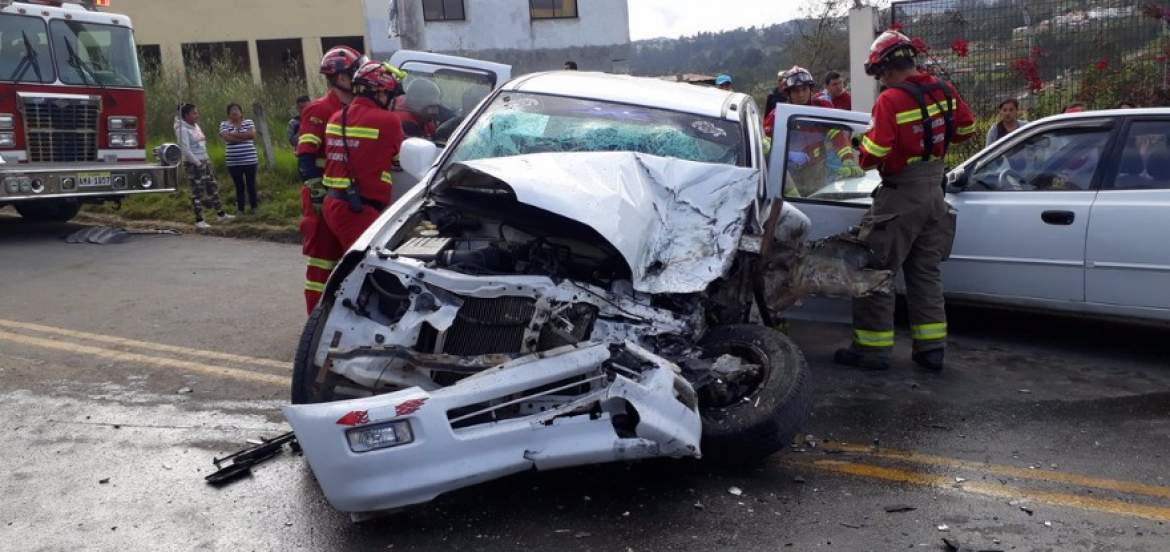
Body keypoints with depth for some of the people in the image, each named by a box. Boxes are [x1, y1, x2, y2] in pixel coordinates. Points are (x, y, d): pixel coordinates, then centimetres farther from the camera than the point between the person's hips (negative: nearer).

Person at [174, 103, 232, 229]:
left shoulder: (196, 126, 11)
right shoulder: (183, 130, -14)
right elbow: (185, 150, -19)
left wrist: (207, 161, 12)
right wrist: (198, 163, -18)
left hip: (204, 161, 9)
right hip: (192, 164, -9)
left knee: (213, 187, 12)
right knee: (198, 192, -5)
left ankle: (221, 214, 21)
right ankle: (199, 220, 2)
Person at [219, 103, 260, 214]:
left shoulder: (248, 122, 8)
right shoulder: (224, 124, 6)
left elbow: (252, 134, -9)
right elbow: (227, 138, -11)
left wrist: (235, 134, -10)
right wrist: (245, 136, -10)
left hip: (250, 160, 0)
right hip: (233, 162, 0)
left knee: (251, 185, 4)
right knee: (239, 186, 4)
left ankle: (253, 207, 16)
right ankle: (240, 209, 12)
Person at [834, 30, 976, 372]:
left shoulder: (891, 100, -18)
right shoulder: (944, 92, 3)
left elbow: (873, 155, -21)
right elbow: (965, 130, 15)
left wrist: (864, 143, 0)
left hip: (901, 196, -7)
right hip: (934, 192, 7)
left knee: (876, 271, 2)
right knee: (926, 272, 15)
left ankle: (872, 349, 5)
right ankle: (931, 348, 19)